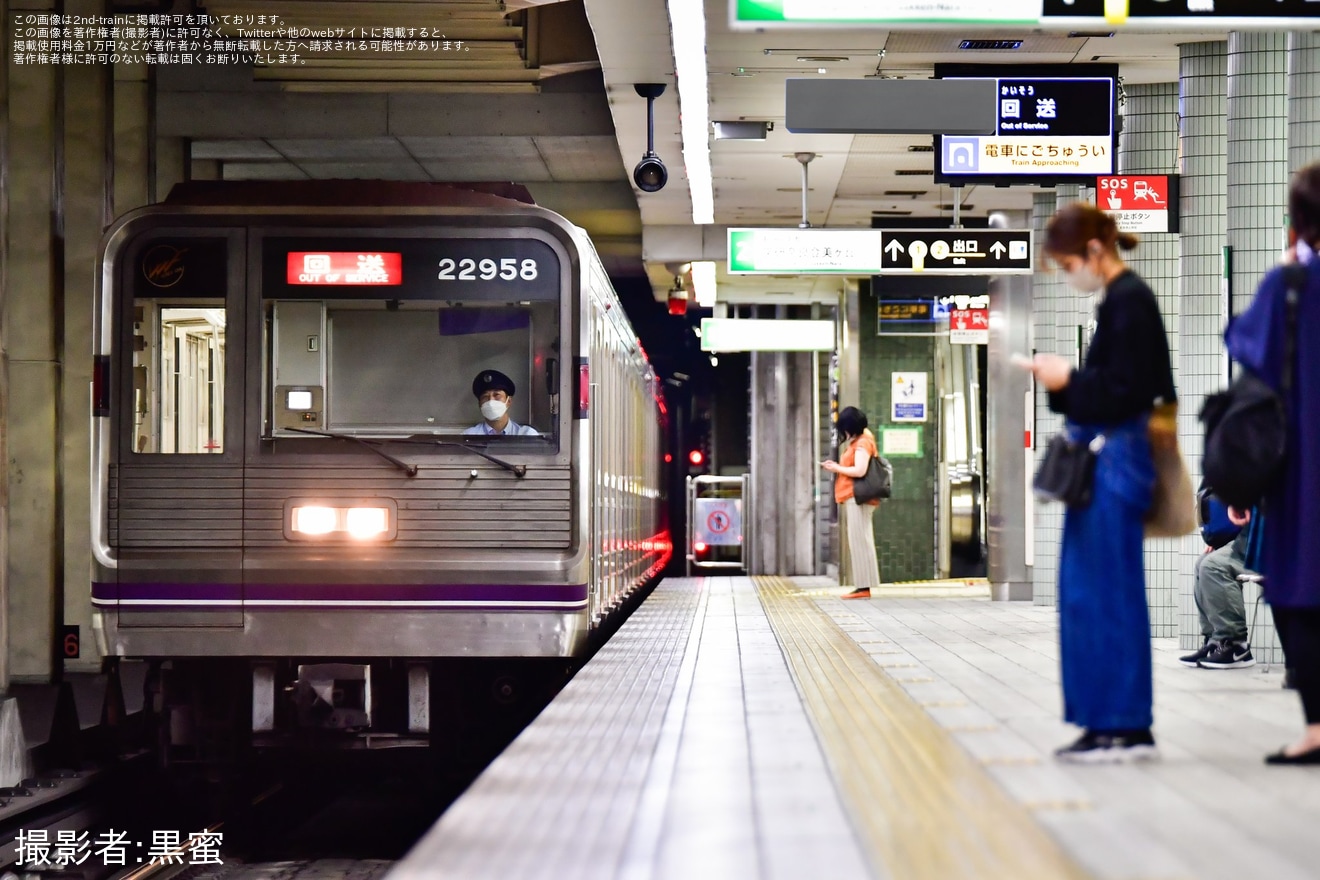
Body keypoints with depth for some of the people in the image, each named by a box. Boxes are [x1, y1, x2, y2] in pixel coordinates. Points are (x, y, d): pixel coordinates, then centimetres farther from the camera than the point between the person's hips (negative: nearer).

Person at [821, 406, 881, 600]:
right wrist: (836, 467, 9)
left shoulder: (862, 443, -9)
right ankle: (861, 585, 5)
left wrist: (837, 468, -9)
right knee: (855, 541, 7)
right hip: (850, 498, 10)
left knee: (859, 540, -10)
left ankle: (864, 586, -12)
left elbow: (860, 470, -20)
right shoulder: (855, 442, 21)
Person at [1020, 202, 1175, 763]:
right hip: (1105, 462, 10)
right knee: (1090, 594, 12)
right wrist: (1065, 380, 7)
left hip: (1116, 463, -10)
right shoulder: (1120, 299, 14)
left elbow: (1126, 391, -19)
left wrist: (1068, 382, -10)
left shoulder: (1130, 301, -15)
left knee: (1107, 595, -5)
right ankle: (1113, 724, 17)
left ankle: (1125, 727, 1)